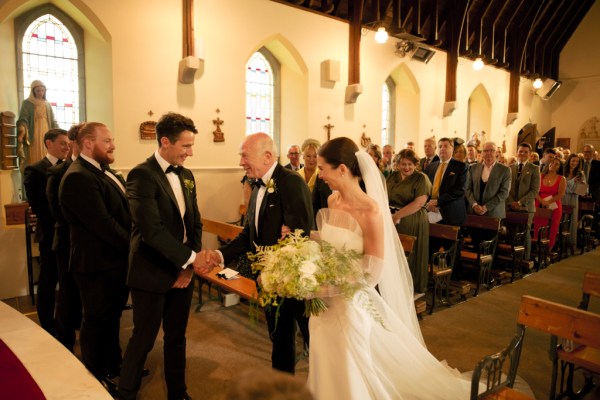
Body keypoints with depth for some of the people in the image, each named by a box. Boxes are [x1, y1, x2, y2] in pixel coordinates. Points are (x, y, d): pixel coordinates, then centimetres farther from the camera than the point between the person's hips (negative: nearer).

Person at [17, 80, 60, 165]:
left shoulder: (48, 104, 16)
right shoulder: (27, 103, 3)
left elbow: (52, 121, 16)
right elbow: (23, 119, -6)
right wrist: (22, 129, -27)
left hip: (46, 134, 4)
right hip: (33, 135, -4)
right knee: (34, 159, -8)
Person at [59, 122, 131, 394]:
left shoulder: (103, 171, 9)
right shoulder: (78, 178, -23)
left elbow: (122, 211, 10)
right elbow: (103, 224, -26)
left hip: (116, 260, 9)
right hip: (98, 264, -9)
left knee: (112, 316, 23)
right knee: (97, 321, 11)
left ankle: (113, 365, 43)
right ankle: (97, 378, 32)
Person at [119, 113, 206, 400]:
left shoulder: (186, 175, 7)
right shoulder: (142, 175, -15)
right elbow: (151, 229, -24)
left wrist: (188, 266, -2)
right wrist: (192, 258, -22)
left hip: (182, 271, 7)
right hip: (151, 274, -6)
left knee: (177, 338, 18)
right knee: (143, 339, 8)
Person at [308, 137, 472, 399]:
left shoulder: (370, 211, -22)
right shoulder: (333, 200, 0)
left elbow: (373, 273, -18)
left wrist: (327, 287, -19)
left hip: (351, 305, -6)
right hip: (326, 302, 6)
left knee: (349, 377, 14)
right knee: (326, 370, 23)